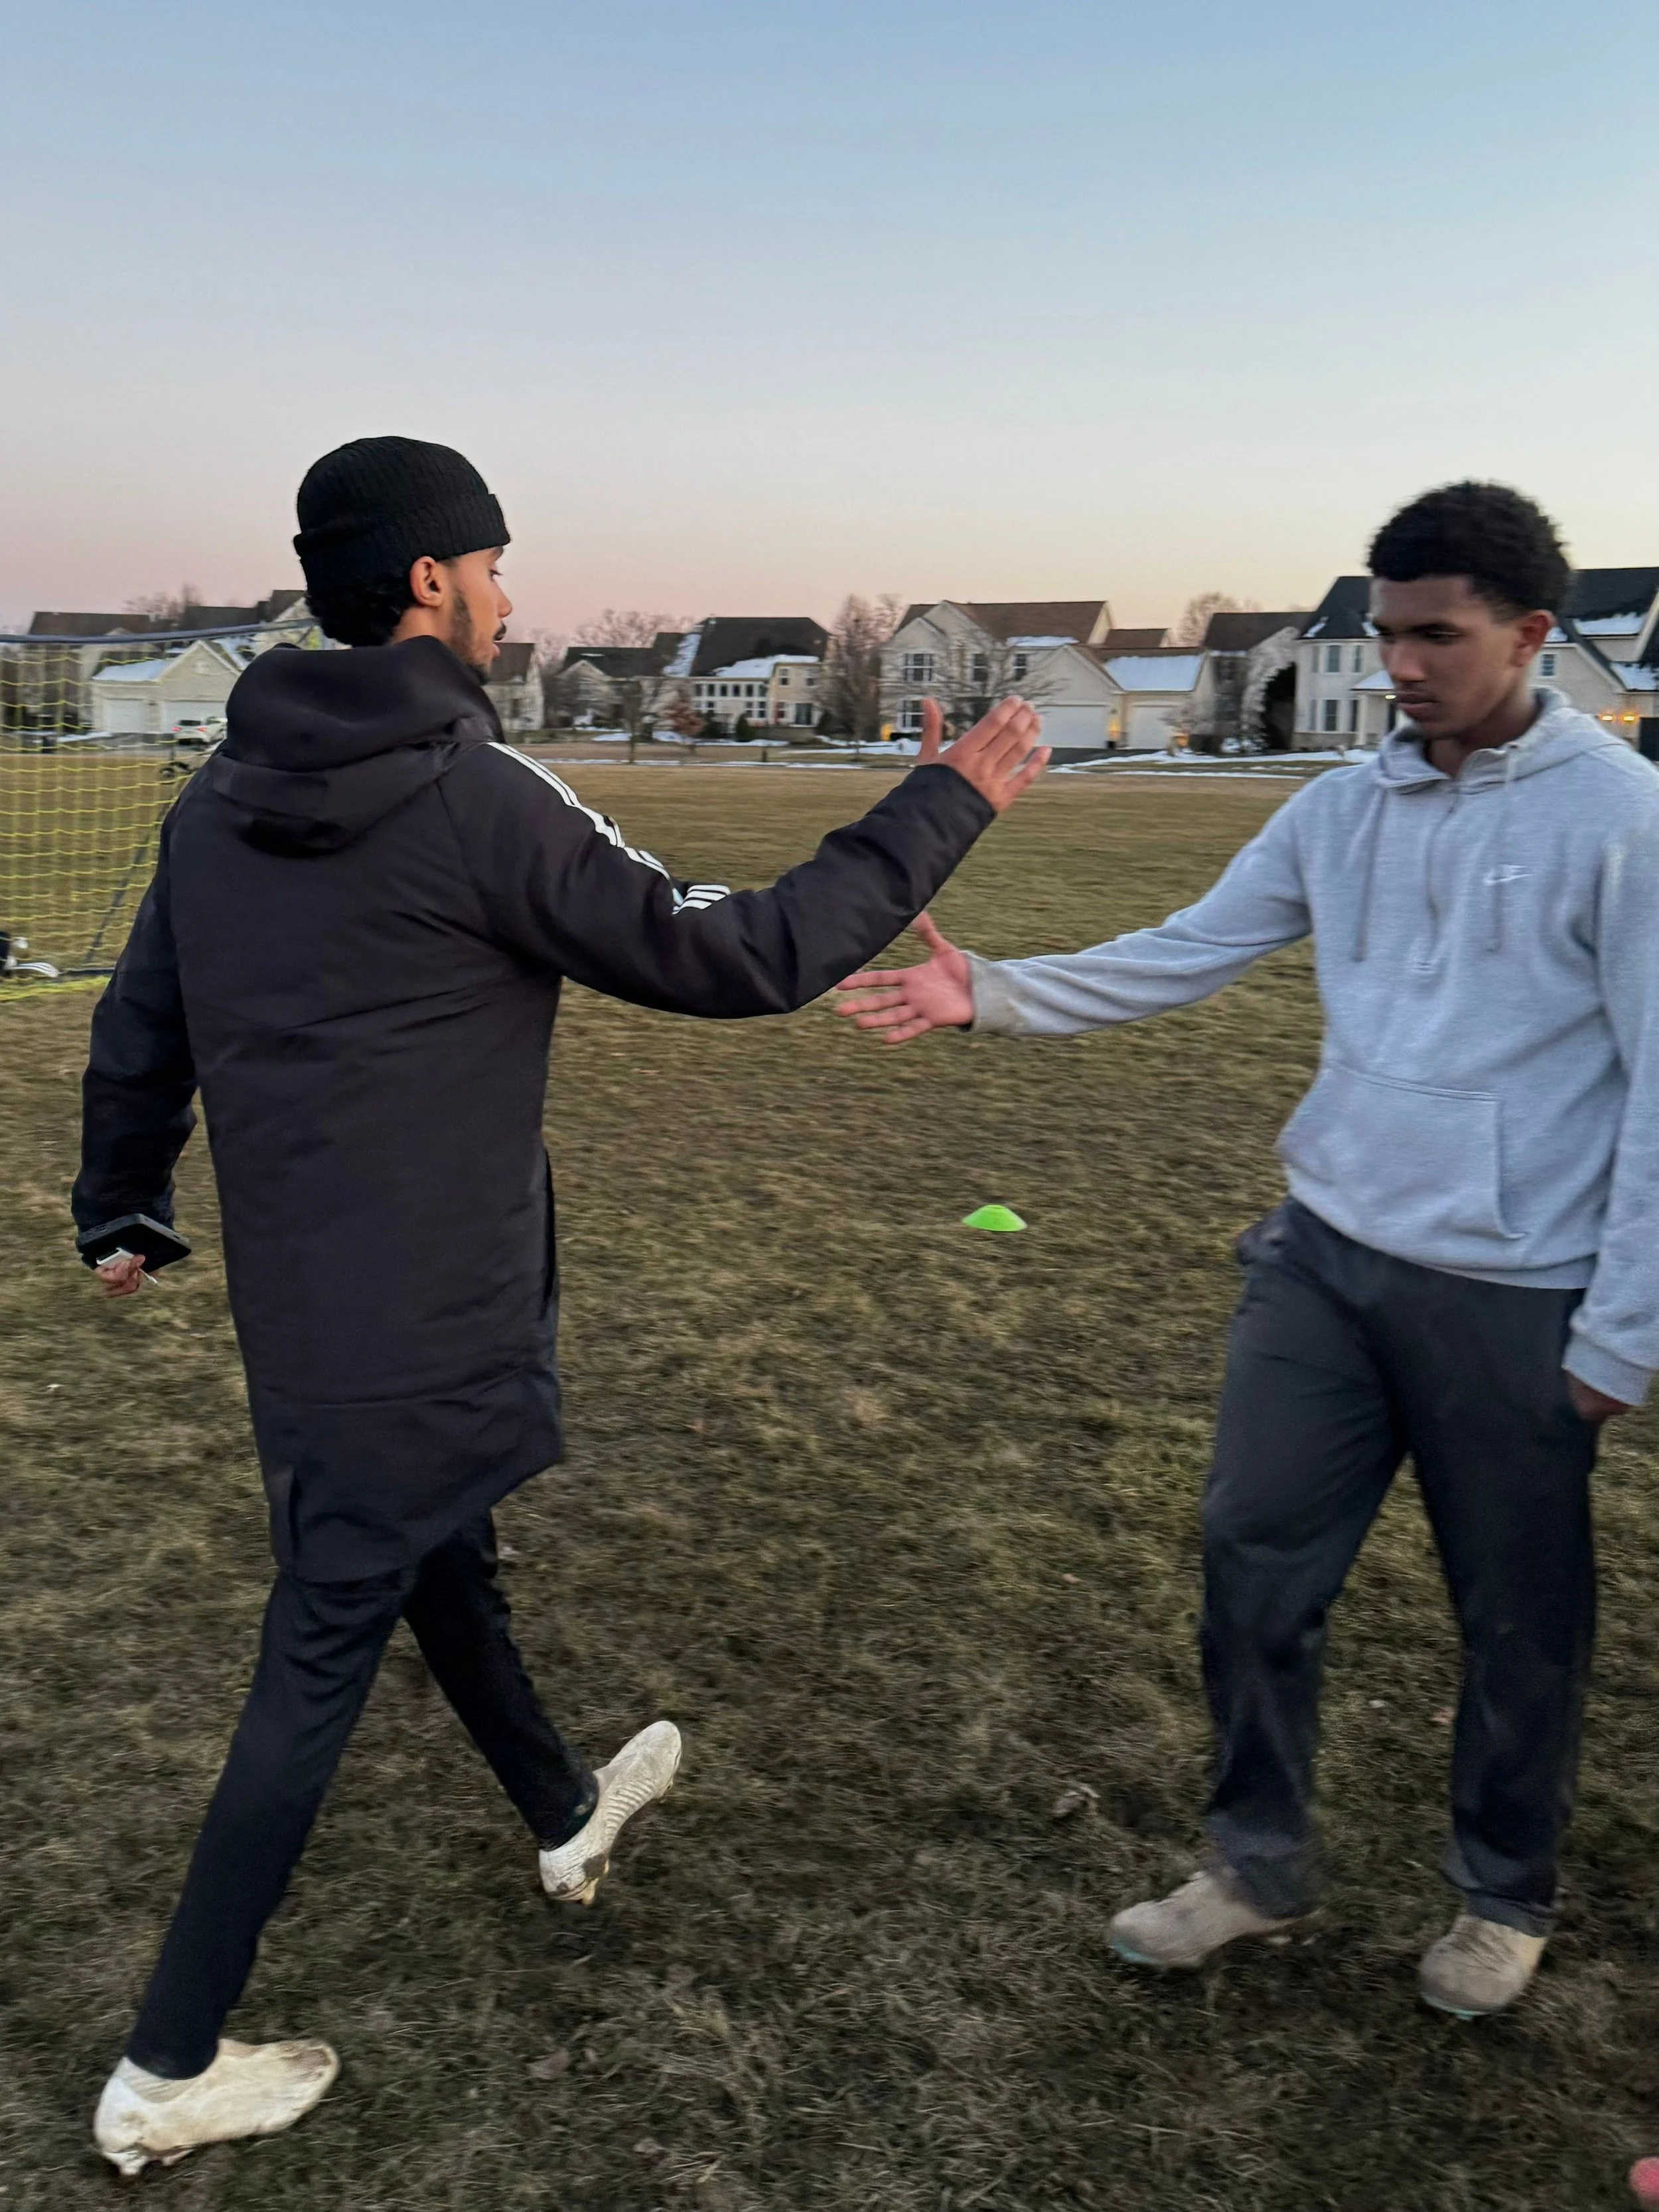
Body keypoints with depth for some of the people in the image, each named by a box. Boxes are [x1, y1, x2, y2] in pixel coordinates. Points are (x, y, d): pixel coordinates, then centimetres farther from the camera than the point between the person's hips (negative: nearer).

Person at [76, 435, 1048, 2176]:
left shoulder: (222, 798, 3)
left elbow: (137, 1028, 13)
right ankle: (168, 2072, 21)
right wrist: (945, 805, -7)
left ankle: (563, 1812, 51)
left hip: (298, 1316, 8)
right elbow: (741, 957, -17)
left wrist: (123, 1214, 29)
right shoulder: (481, 800, -20)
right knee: (321, 1662, 5)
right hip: (419, 1341, -8)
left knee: (439, 1559, 25)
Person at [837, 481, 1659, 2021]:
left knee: (1517, 1620, 12)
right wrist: (992, 996, -11)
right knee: (1254, 1561, 10)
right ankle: (1258, 1865, 31)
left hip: (1514, 1298, -4)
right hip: (1325, 1257, 5)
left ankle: (1503, 1897, 37)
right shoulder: (1342, 810, 6)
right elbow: (1182, 956, 3)